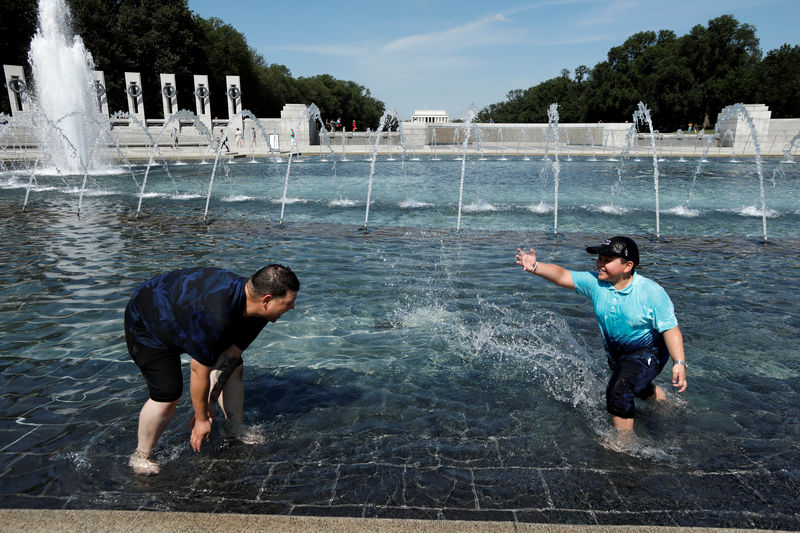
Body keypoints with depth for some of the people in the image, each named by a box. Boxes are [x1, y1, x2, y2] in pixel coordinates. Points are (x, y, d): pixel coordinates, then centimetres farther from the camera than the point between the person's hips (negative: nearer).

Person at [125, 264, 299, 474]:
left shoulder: (257, 311, -18)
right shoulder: (214, 316, -44)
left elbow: (230, 357, -9)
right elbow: (199, 370, -32)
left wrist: (209, 402, -7)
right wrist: (202, 419, -18)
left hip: (187, 314, 8)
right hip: (147, 324, -8)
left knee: (233, 369, 5)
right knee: (168, 394, -17)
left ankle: (236, 434, 21)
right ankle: (140, 456, 6)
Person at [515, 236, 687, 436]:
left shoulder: (652, 292, -26)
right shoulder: (595, 282, -16)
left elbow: (670, 329, -24)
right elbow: (562, 276, -24)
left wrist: (679, 363, -33)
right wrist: (535, 267, -42)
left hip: (648, 353, -6)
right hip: (616, 353, 6)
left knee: (618, 393, -22)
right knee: (639, 389, 30)